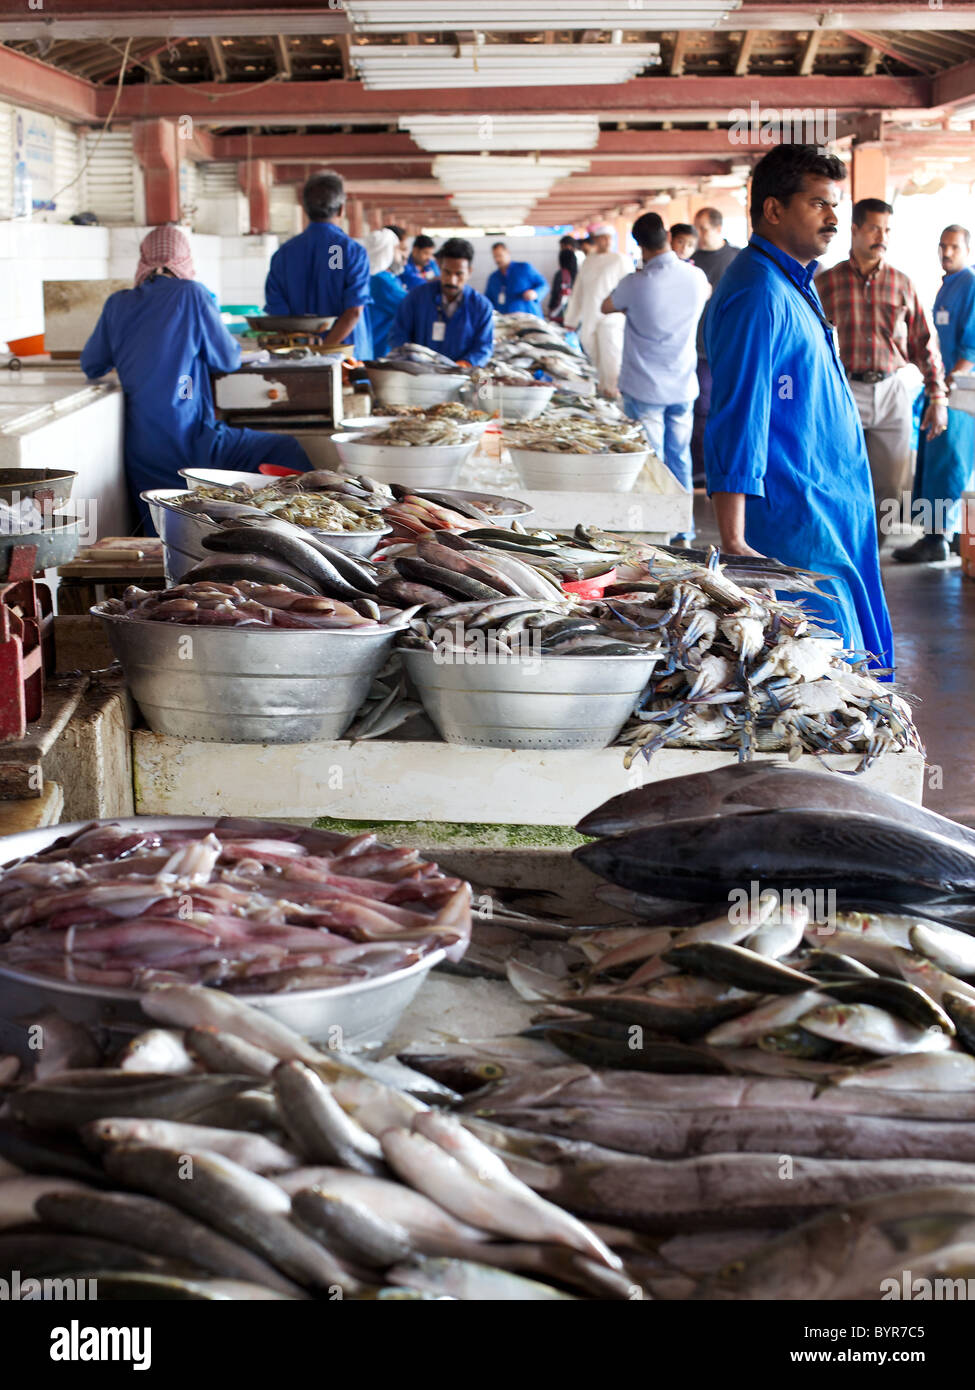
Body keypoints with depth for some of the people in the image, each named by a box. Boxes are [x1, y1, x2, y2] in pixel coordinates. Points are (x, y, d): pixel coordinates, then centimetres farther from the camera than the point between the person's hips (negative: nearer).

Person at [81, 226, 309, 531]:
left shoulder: (117, 304, 8)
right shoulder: (191, 294, -3)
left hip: (139, 457, 6)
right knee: (287, 452, 0)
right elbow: (229, 359, 5)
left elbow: (91, 365, 19)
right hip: (188, 445, -5)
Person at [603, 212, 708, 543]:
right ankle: (683, 534, 21)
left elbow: (606, 307, 4)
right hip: (683, 387, 4)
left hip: (644, 389, -4)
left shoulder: (636, 284, -17)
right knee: (680, 460, 14)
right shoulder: (697, 278, -5)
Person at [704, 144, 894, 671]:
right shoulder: (759, 292, -16)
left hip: (828, 516, 10)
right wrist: (733, 543, -27)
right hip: (792, 525, -10)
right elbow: (737, 424, -22)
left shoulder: (793, 285, 17)